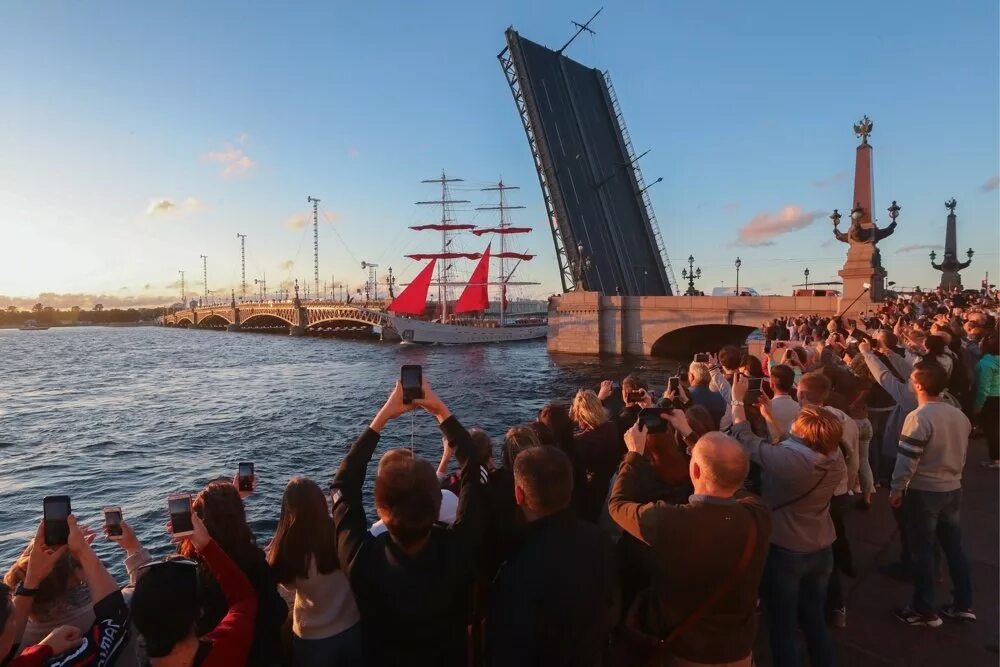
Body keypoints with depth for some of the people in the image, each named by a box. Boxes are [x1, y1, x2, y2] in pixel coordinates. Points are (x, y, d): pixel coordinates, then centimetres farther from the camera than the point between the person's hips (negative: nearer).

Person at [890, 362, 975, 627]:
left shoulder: (919, 417, -21)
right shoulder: (960, 415, 2)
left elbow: (907, 460, -19)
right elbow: (961, 453, 14)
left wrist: (896, 489, -9)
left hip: (924, 492, -7)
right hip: (953, 489, 7)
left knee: (923, 551, 4)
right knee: (954, 547, 18)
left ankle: (924, 611, 15)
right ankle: (964, 604, 29)